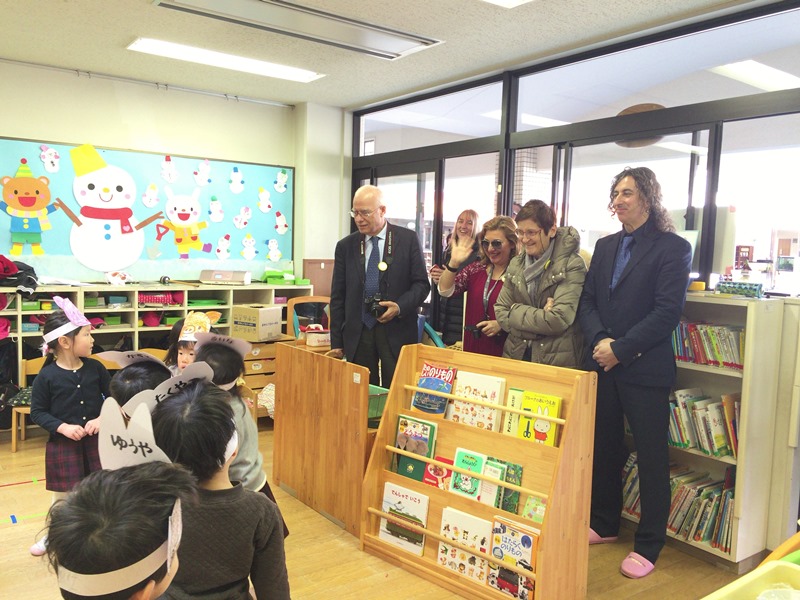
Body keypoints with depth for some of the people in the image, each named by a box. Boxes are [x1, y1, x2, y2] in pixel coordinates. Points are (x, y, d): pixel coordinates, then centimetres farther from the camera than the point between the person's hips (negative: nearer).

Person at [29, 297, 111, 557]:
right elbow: (37, 411, -6)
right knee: (62, 495, 12)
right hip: (62, 445, -2)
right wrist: (62, 427, -19)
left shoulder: (95, 368, -4)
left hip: (96, 441, 2)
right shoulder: (47, 376, -12)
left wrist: (102, 419, -12)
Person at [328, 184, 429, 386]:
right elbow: (337, 297, 8)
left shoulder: (408, 239, 1)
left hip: (396, 331, -2)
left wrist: (401, 306, -16)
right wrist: (336, 343, 6)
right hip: (357, 333, 2)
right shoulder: (345, 246, 7)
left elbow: (421, 284, 2)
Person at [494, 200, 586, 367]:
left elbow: (558, 320, -21)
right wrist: (540, 317, -14)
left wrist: (515, 311, -10)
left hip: (558, 361, -4)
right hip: (516, 355, 5)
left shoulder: (572, 265, -12)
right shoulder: (516, 264, 5)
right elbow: (500, 313, 1)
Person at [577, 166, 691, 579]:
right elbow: (587, 300, 8)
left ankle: (648, 546, 18)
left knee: (651, 458, 4)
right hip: (602, 365, 6)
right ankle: (604, 524, 34)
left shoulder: (673, 248, -6)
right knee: (603, 448, 16)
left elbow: (668, 312, -14)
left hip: (645, 370, -6)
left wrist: (621, 349, -17)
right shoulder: (605, 245, 13)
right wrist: (600, 341, -9)